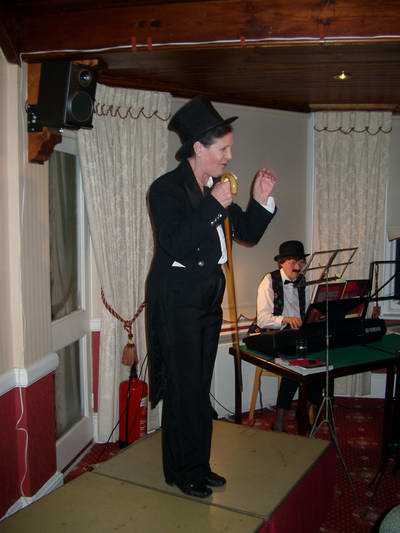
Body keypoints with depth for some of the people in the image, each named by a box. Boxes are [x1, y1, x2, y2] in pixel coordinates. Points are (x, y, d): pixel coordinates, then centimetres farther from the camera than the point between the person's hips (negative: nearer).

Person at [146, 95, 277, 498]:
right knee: (184, 387, 2)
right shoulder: (166, 188, -12)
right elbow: (173, 246, -23)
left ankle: (198, 466, 29)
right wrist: (213, 205, -23)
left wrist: (260, 199, -3)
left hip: (208, 298, 7)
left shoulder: (215, 190, 8)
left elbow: (248, 234, 14)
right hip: (177, 301, -7)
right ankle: (182, 472, 20)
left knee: (200, 386, 14)